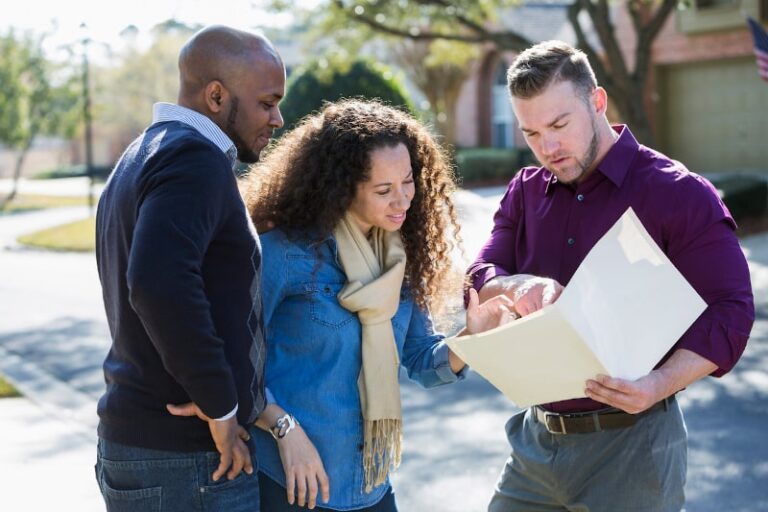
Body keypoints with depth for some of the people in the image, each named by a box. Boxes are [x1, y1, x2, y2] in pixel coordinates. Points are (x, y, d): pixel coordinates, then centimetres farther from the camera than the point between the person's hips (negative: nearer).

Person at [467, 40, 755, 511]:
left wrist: (660, 384, -29)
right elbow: (479, 282, 1)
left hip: (632, 441, -5)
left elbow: (730, 311, -13)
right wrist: (518, 286, -22)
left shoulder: (679, 193, -10)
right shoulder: (526, 191, 7)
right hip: (537, 436, 5)